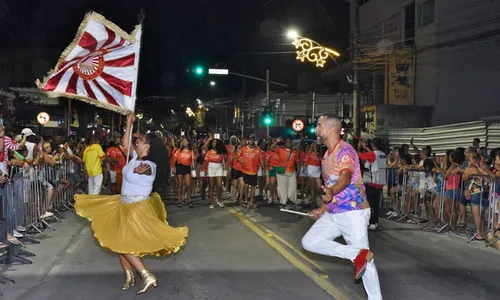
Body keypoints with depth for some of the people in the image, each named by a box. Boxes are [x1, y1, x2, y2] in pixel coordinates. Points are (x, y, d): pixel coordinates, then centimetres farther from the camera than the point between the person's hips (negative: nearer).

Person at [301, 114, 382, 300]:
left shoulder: (345, 150, -14)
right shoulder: (327, 155, 14)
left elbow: (346, 177, -33)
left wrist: (331, 192, -52)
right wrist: (323, 209, 24)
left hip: (353, 212, -9)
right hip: (333, 214, 9)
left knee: (365, 258, -5)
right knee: (309, 242, -4)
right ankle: (356, 254, -9)